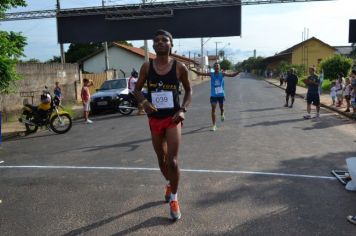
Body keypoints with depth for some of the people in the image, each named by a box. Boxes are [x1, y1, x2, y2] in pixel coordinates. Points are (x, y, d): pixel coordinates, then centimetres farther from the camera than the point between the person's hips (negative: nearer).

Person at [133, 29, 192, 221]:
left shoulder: (179, 67, -5)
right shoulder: (147, 67, -1)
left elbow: (188, 90, 6)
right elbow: (137, 89, 7)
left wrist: (183, 109, -9)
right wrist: (143, 102, -15)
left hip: (172, 119, -3)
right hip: (154, 119, 3)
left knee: (172, 161, -9)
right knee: (161, 159, 18)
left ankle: (174, 199, 11)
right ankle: (169, 184, 46)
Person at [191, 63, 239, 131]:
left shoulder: (222, 74, -3)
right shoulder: (211, 74, -2)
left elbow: (232, 75, -9)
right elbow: (201, 73, -7)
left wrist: (238, 72, -24)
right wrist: (193, 70, -18)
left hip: (221, 94, 0)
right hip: (213, 95, 0)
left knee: (221, 107, 13)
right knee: (213, 109, -5)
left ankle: (222, 114, 51)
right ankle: (214, 125, 0)